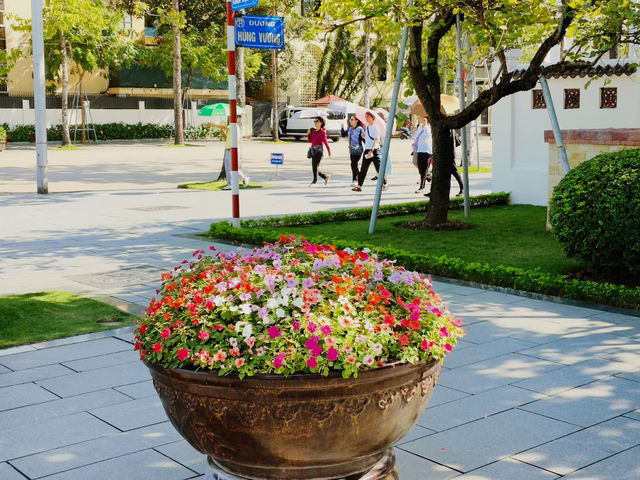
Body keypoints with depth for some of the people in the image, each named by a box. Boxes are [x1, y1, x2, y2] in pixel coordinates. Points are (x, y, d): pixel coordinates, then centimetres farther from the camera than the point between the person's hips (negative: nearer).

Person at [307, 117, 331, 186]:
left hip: (319, 151, -7)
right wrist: (308, 134, 1)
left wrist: (329, 152, -14)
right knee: (314, 168, 8)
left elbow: (325, 142, -10)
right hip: (313, 151, 7)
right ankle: (325, 177, 22)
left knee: (315, 167, -10)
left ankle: (314, 181, -3)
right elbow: (310, 140, 18)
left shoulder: (322, 132, -7)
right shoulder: (313, 131, 13)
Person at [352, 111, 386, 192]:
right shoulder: (367, 127, 13)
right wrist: (363, 135, 1)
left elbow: (376, 140, -19)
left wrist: (371, 150, -29)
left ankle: (384, 184, 12)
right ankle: (359, 185, 4)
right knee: (363, 169, 4)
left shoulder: (375, 127, -11)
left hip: (374, 150, -7)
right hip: (367, 150, 7)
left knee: (379, 168, 0)